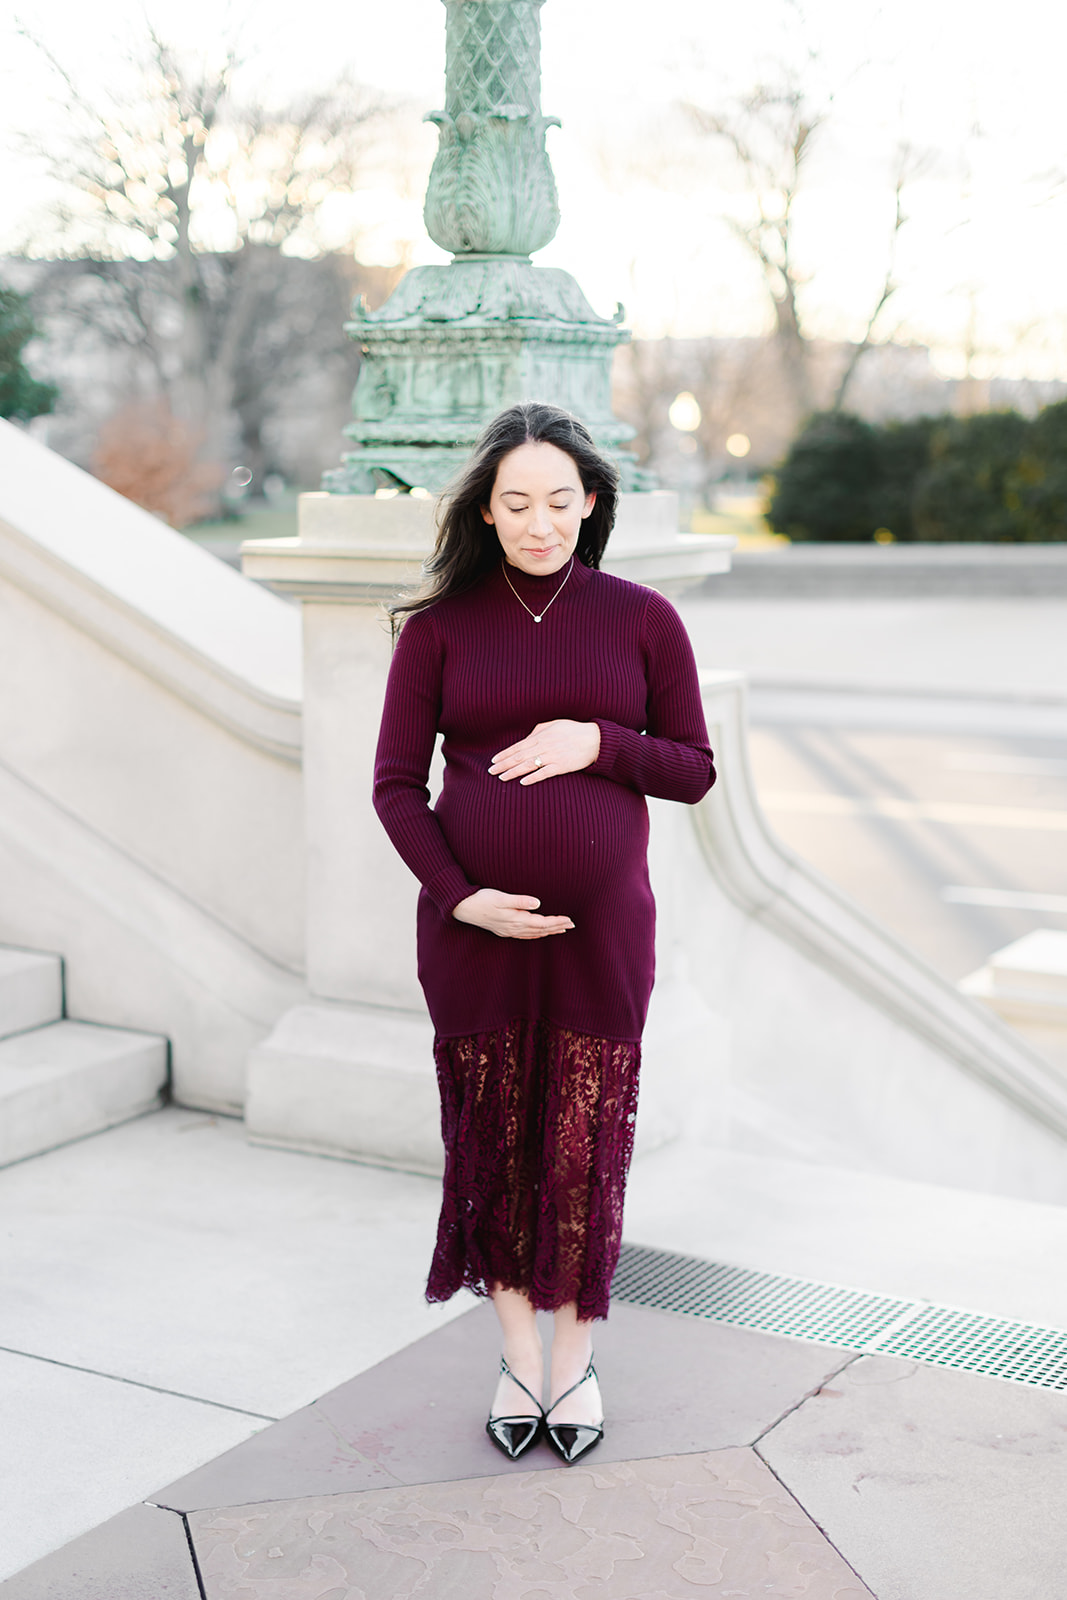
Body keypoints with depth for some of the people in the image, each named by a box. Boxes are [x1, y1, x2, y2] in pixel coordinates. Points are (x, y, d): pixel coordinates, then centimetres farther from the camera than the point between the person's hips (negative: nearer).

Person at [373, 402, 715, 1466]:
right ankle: (518, 1352, 25)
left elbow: (694, 772, 4)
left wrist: (600, 744, -14)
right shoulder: (439, 625, 0)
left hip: (600, 928, 0)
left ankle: (575, 1355, 25)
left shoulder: (641, 618, 1)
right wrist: (458, 896, -14)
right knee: (494, 1138, 8)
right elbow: (396, 783, -1)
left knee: (585, 1144, 6)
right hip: (474, 928, 0)